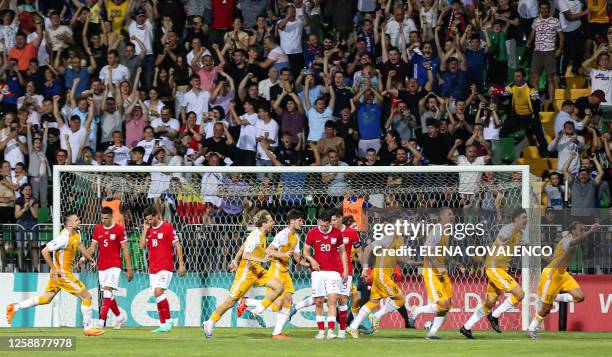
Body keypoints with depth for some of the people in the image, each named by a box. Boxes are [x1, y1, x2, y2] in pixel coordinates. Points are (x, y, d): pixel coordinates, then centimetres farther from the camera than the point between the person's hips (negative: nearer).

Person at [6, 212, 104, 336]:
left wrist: (89, 258, 24)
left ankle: (14, 308, 23)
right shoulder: (64, 238, -25)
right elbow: (45, 251, -25)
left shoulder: (77, 233, 4)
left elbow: (79, 245, 27)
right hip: (62, 273, -10)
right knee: (87, 296, -5)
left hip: (65, 272, 10)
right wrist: (54, 269, -23)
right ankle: (88, 328, 5)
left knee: (46, 299, 19)